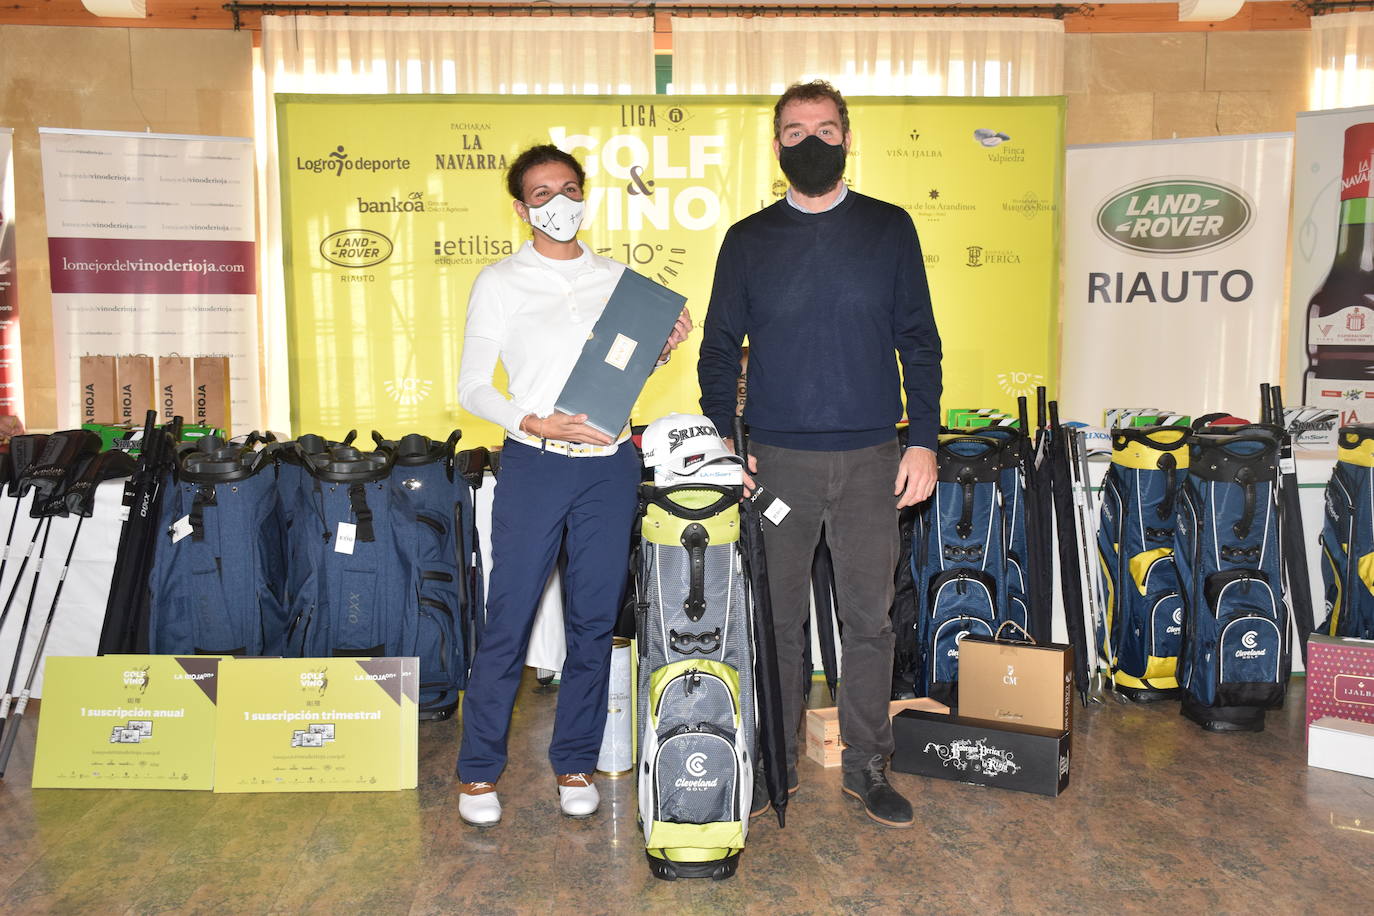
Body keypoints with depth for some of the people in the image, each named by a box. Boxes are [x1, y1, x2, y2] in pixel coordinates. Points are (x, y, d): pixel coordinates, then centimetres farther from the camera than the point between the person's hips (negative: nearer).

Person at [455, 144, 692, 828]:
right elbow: (472, 386, 0)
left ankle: (575, 763, 23)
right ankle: (479, 770, 17)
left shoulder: (617, 279, 12)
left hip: (609, 464, 3)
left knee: (594, 618, 8)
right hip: (534, 463, -3)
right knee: (509, 619, 0)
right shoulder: (500, 283, 3)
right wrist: (533, 422, -15)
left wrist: (663, 347, -1)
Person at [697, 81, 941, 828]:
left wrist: (922, 441, -1)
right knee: (777, 617, 7)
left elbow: (918, 341, 6)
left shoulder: (889, 229, 6)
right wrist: (722, 445, 0)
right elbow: (719, 349, 9)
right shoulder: (748, 240, 7)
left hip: (871, 458, 0)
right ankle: (774, 766, 22)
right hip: (778, 459, 0)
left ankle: (867, 768, 21)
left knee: (869, 616, 6)